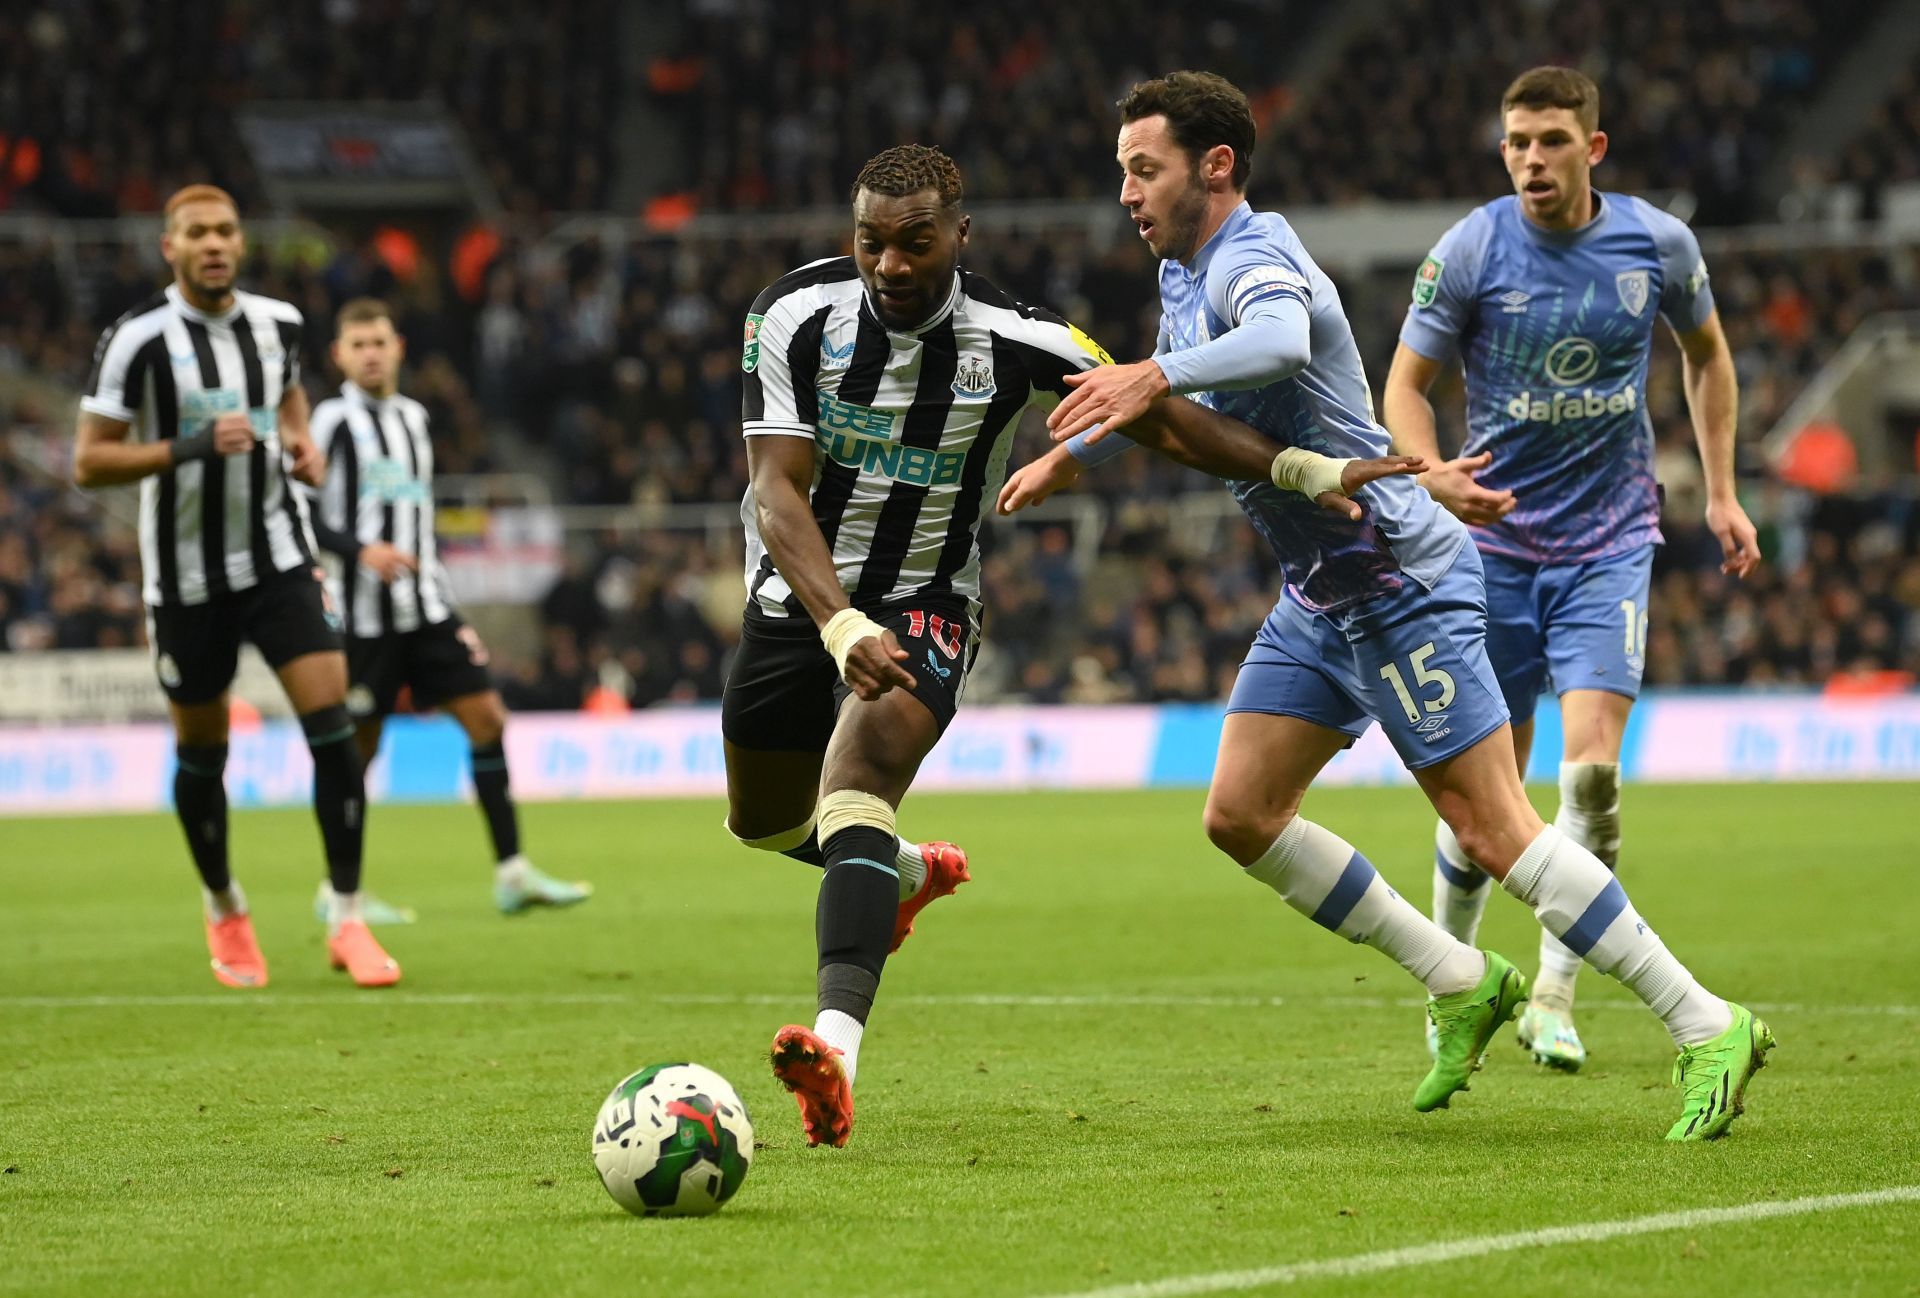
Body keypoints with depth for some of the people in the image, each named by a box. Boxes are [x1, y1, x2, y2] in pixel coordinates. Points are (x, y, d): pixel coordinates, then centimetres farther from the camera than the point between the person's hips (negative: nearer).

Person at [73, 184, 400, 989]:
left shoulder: (277, 323, 2)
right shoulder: (138, 340, -13)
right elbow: (87, 463, -13)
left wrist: (300, 443, 3)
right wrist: (192, 446, -25)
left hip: (278, 558, 3)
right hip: (186, 576, -3)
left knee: (332, 724, -11)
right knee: (202, 753, 8)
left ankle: (346, 920, -5)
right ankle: (225, 913, 32)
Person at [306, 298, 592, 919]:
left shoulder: (412, 417, 16)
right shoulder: (332, 420, -4)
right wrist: (362, 550, -23)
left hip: (426, 608, 6)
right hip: (363, 612, -6)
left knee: (487, 716, -3)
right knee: (358, 745, -2)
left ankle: (511, 873, -1)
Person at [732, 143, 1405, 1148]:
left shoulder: (1015, 342, -17)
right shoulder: (796, 314, -17)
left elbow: (1160, 419, -4)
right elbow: (777, 491, -23)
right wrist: (841, 627, -38)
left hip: (924, 603, -3)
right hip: (798, 601, 3)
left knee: (857, 785, -30)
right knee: (762, 823, 20)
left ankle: (837, 1044, -47)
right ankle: (908, 874, 55)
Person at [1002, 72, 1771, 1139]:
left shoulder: (1254, 257, -18)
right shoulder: (1186, 274, 13)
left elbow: (1280, 342, -44)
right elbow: (1165, 393, 36)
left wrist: (1157, 374, -55)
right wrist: (1067, 458, 38)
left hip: (1401, 578, -10)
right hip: (1322, 598, 10)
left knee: (1493, 828, -13)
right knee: (1241, 816, 5)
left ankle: (1708, 1027, -10)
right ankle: (1463, 985, 15)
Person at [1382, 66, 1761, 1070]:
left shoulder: (1657, 243, -5)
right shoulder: (1470, 252, -10)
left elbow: (1705, 352, 14)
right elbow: (1405, 384, -4)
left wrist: (1720, 491, 11)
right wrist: (1433, 476, -24)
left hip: (1611, 541, 0)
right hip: (1495, 538, 0)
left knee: (1591, 769, -16)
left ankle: (1552, 997, -6)